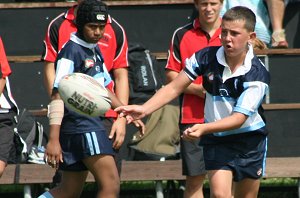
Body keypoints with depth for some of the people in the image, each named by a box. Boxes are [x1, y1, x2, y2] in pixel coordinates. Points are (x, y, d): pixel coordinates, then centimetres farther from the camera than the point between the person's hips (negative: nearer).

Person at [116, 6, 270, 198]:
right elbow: (174, 88, -8)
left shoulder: (258, 74, -21)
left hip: (250, 138, -1)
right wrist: (143, 109, -22)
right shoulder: (206, 57, -13)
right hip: (216, 140, 1)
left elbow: (239, 118, -26)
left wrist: (204, 128, -41)